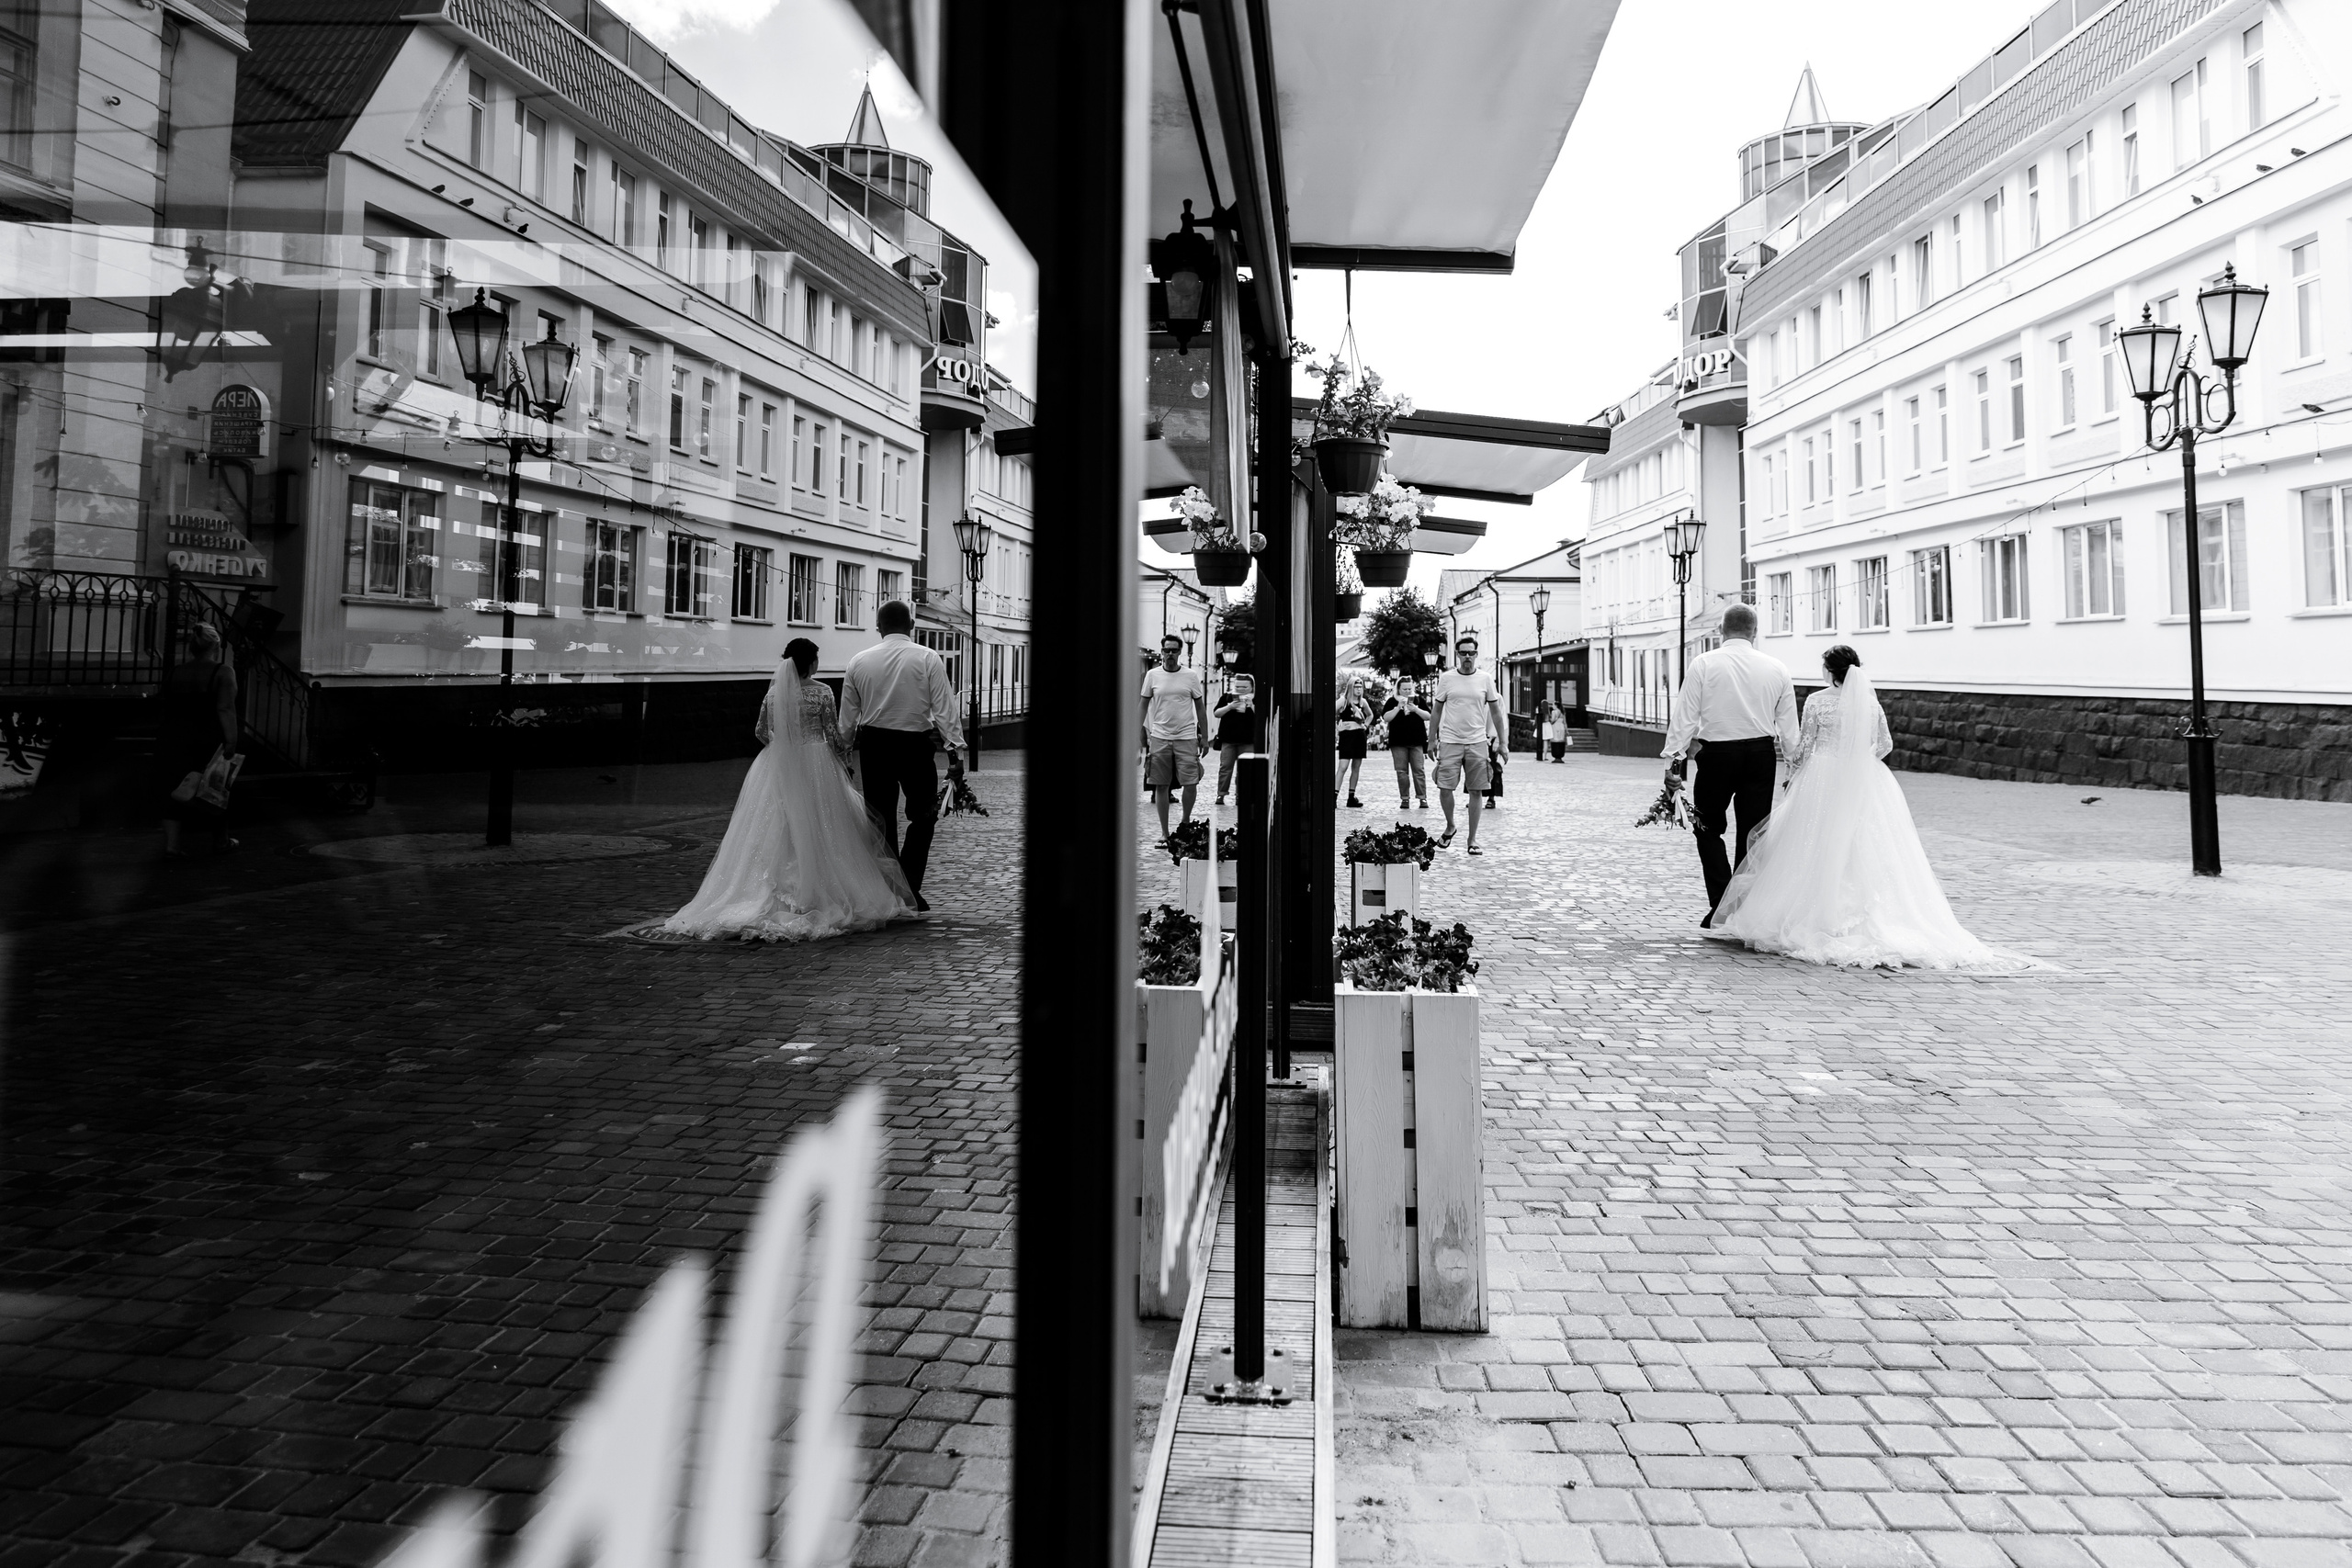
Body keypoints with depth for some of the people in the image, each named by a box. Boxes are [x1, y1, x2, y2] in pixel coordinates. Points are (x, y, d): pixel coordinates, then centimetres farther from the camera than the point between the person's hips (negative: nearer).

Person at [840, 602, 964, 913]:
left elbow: (847, 716, 9)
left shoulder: (859, 661, 4)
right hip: (915, 744, -3)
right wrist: (955, 750, -11)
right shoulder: (928, 659, -6)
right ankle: (909, 887, -1)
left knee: (882, 819, 11)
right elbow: (944, 707, -11)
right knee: (923, 816, 10)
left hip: (873, 744, 3)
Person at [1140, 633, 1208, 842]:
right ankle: (1164, 832, 11)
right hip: (1159, 737, 1)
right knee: (1161, 786, 3)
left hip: (1186, 737, 0)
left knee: (1191, 783, -6)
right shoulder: (1152, 675, 5)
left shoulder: (1191, 676, 4)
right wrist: (1140, 734, 4)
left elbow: (1200, 707, 9)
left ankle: (1185, 821, 18)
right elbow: (1144, 705, 10)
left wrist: (1204, 738, 5)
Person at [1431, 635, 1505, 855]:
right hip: (1450, 741, 0)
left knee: (1476, 792, 1)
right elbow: (1437, 710, 8)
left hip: (1477, 742, 1)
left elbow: (1496, 713, 8)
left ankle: (1473, 840, 9)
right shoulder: (1446, 678, 2)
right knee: (1444, 788, -5)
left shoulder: (1485, 680, 3)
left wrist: (1501, 743, 6)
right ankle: (1450, 826, 21)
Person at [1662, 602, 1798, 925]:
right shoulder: (1776, 668, 3)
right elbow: (1788, 724, 7)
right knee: (1752, 834, 10)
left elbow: (1685, 717, -9)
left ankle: (1721, 904, -1)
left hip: (1716, 754, -2)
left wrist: (1673, 760, -4)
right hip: (1761, 754, 3)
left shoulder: (1703, 664, -7)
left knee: (1709, 829, 11)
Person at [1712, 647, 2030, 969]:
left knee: (1820, 852, 3)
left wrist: (1792, 771, 11)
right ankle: (1869, 919, 5)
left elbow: (1804, 746, -5)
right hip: (1865, 783, 3)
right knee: (1866, 850, 7)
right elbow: (1885, 744, 10)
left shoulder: (1818, 701, -8)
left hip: (1823, 782, -3)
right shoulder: (1870, 700, 3)